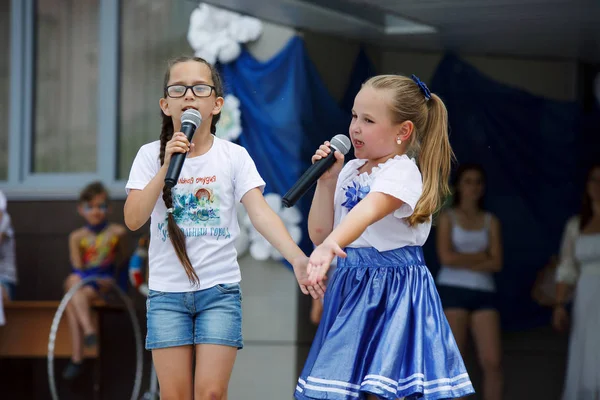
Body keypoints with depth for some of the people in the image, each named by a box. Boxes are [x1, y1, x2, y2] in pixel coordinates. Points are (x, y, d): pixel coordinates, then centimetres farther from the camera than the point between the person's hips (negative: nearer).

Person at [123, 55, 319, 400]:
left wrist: (297, 258, -31)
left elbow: (261, 213, -14)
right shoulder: (151, 155, -1)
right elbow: (133, 219, -11)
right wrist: (167, 167, -21)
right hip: (167, 291, 1)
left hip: (220, 289, -1)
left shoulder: (234, 156, -3)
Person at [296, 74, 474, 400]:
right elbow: (319, 233, 14)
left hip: (393, 292, -7)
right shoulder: (350, 171, 12)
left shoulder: (402, 172, -13)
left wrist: (330, 246, -51)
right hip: (352, 289, 7)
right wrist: (326, 181, 3)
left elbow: (368, 211, -33)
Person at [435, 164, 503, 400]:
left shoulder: (491, 221, 13)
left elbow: (496, 263, 0)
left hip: (484, 294, 2)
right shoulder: (447, 218, 6)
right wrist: (481, 256, -1)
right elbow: (447, 258, -8)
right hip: (453, 292, -2)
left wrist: (463, 261, -6)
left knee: (492, 361, -12)